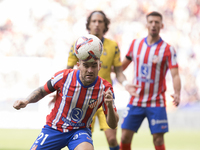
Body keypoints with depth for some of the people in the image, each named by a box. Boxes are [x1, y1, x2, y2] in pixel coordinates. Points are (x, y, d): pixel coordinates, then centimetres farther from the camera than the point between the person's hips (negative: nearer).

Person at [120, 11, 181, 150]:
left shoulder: (168, 50, -6)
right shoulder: (136, 44, 6)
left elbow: (175, 75, -13)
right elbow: (122, 66, 18)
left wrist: (177, 93, -31)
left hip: (156, 103, -3)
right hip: (135, 101, 3)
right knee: (125, 137, -2)